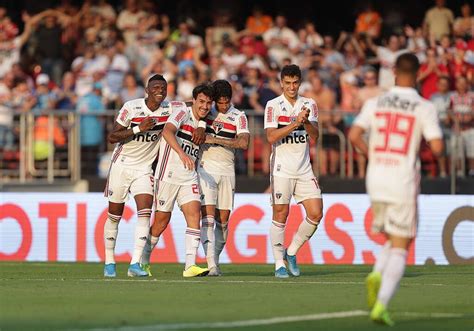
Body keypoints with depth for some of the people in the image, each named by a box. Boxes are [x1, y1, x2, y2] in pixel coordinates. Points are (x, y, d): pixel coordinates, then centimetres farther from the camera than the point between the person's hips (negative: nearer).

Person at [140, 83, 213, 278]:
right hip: (168, 175, -6)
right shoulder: (183, 113, -8)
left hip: (189, 178, 6)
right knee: (161, 221, 1)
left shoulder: (202, 124, 13)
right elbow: (167, 131, -28)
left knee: (194, 214, -13)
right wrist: (181, 153, -40)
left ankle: (190, 266, -19)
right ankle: (143, 261, 22)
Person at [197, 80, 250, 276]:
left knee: (223, 219, 3)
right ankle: (211, 264, -21)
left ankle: (215, 258, 17)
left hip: (227, 170, 1)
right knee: (207, 215, -13)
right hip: (206, 167, -1)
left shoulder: (238, 117, 2)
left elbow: (243, 143, -12)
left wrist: (214, 139, -15)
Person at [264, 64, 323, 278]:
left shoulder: (309, 105, 10)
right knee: (280, 215, -4)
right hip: (281, 169, -4)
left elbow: (314, 136, -1)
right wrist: (294, 124, -21)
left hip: (304, 169, 4)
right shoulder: (273, 106, -1)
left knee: (316, 214, -3)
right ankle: (279, 264, 2)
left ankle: (292, 252, 14)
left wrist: (306, 122, -20)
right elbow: (271, 137, -12)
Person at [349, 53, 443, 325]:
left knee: (393, 240, 22)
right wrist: (433, 141, 11)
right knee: (400, 248, 3)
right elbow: (437, 147, -12)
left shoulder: (375, 103, 4)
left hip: (376, 180, 4)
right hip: (404, 182, -4)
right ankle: (382, 303, -12)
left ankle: (377, 274, -7)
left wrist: (373, 155, 11)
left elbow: (354, 135, -6)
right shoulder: (425, 107, -5)